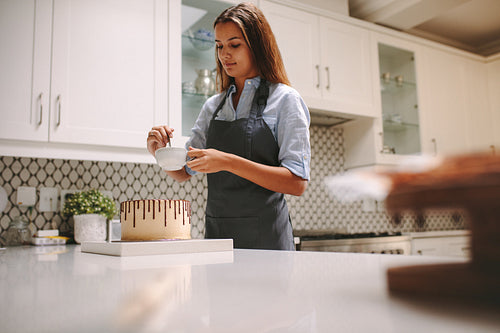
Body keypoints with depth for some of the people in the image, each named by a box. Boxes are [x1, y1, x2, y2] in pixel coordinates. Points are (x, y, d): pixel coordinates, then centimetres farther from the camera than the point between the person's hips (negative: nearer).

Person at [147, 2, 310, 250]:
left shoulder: (285, 100, -5)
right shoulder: (213, 106, 11)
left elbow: (297, 183, -14)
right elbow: (183, 172, 16)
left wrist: (228, 162, -22)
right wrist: (160, 152, -6)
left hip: (265, 239, -4)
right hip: (216, 234, 5)